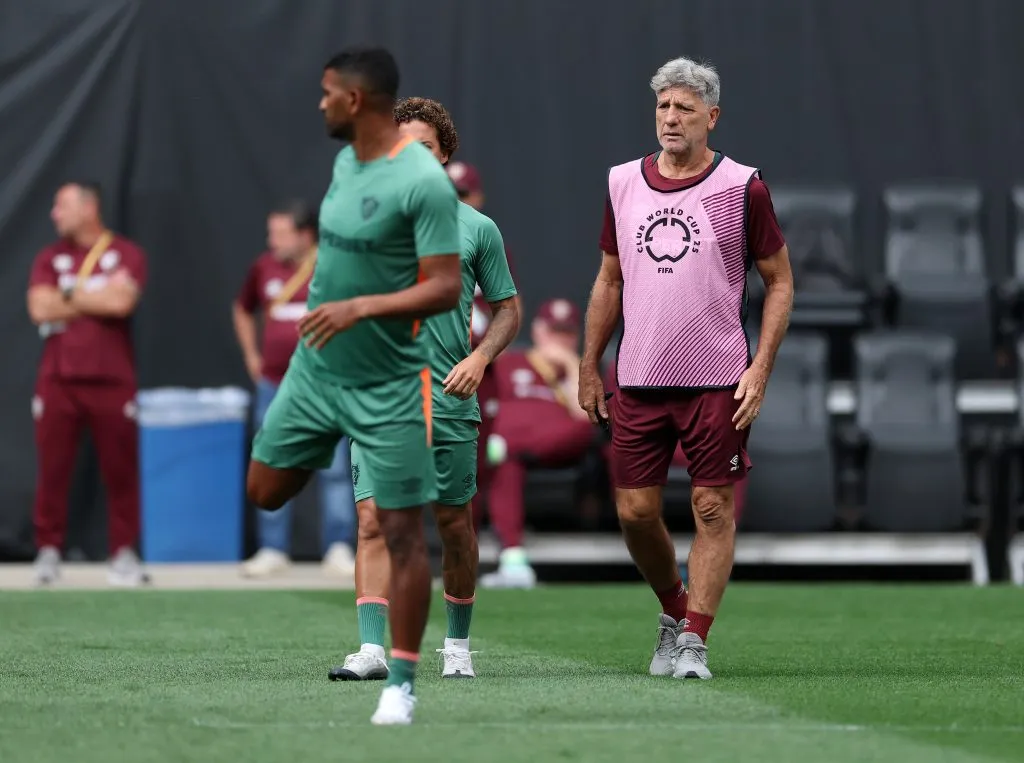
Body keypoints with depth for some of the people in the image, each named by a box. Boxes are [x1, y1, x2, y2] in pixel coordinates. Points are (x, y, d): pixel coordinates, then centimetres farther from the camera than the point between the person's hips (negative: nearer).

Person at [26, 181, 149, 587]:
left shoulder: (126, 254, 2)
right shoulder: (50, 257, 10)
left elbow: (121, 302, -15)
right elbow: (40, 308, -5)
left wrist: (71, 294, -3)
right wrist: (99, 299, -6)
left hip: (112, 381, -2)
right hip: (58, 381, 2)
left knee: (120, 470, -1)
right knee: (52, 469, 0)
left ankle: (124, 553, 6)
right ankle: (48, 551, 5)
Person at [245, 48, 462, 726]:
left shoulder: (424, 181, -19)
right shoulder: (346, 162, 6)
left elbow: (446, 288, -23)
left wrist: (360, 307, -30)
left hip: (388, 384, -8)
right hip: (316, 367, 8)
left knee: (401, 532, -4)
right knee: (266, 492, 13)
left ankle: (402, 683, 5)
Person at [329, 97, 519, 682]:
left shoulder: (477, 229, 4)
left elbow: (508, 309, 10)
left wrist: (480, 357, -7)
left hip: (449, 403, 0)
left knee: (454, 524, 8)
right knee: (374, 519, -11)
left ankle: (458, 642, 24)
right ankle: (374, 648, -15)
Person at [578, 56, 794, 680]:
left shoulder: (742, 186, -2)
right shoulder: (624, 184, 9)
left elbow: (780, 281, 2)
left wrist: (760, 368, -7)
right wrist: (589, 367, 14)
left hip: (718, 381, -3)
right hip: (638, 381, 3)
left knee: (714, 509, -4)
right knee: (636, 511, 2)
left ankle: (693, 641, 0)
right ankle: (675, 611, 25)